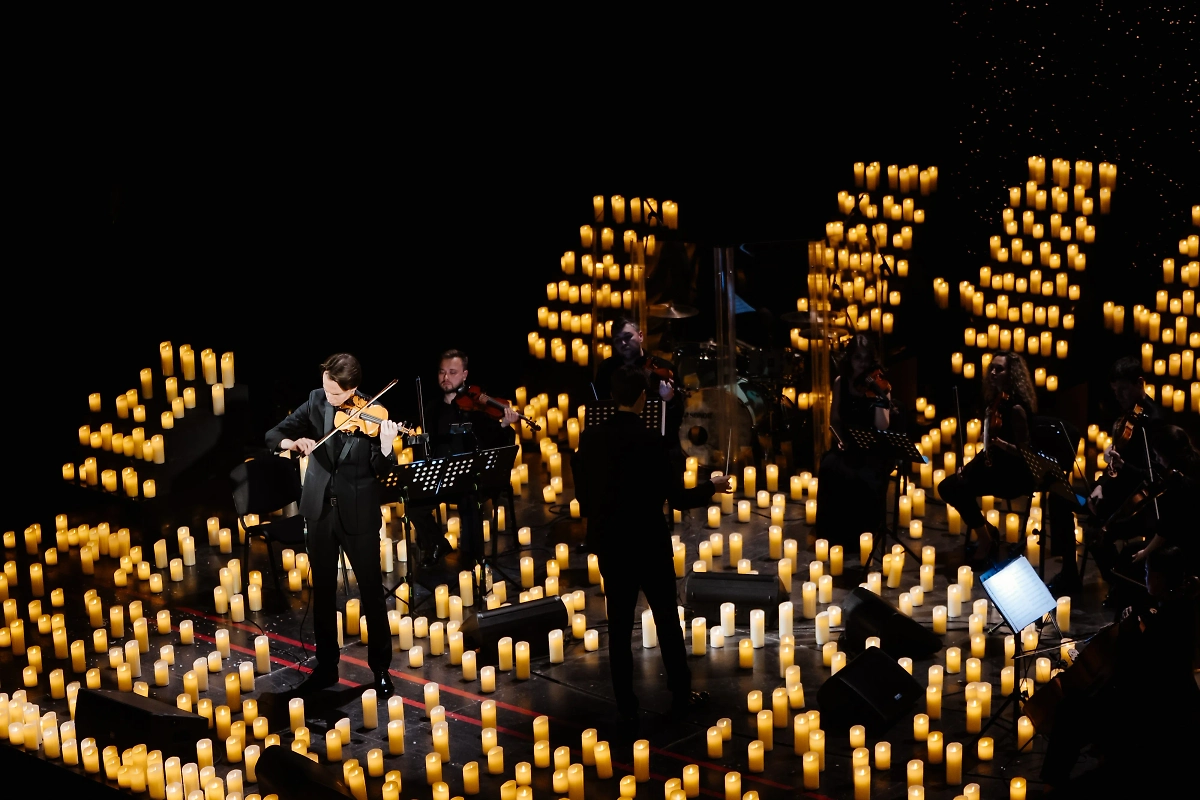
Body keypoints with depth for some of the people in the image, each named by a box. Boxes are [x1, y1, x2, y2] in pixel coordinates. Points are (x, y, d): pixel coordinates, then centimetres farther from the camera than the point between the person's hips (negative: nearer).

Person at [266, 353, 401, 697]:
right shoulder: (316, 401, -2)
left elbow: (381, 470, -16)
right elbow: (274, 435, -3)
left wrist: (386, 447, -36)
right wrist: (293, 442, -25)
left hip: (358, 513, -4)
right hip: (319, 510, 4)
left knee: (372, 591, 3)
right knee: (323, 590, 13)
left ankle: (381, 669, 15)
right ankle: (326, 666, 25)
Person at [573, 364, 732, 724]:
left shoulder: (590, 440, -5)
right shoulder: (653, 442, -17)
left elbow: (583, 496, 2)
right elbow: (678, 498, -13)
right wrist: (712, 486, 4)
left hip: (610, 546, 3)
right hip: (650, 546, -3)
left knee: (619, 627, 9)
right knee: (667, 621, 13)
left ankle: (626, 706, 13)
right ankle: (681, 695, 23)